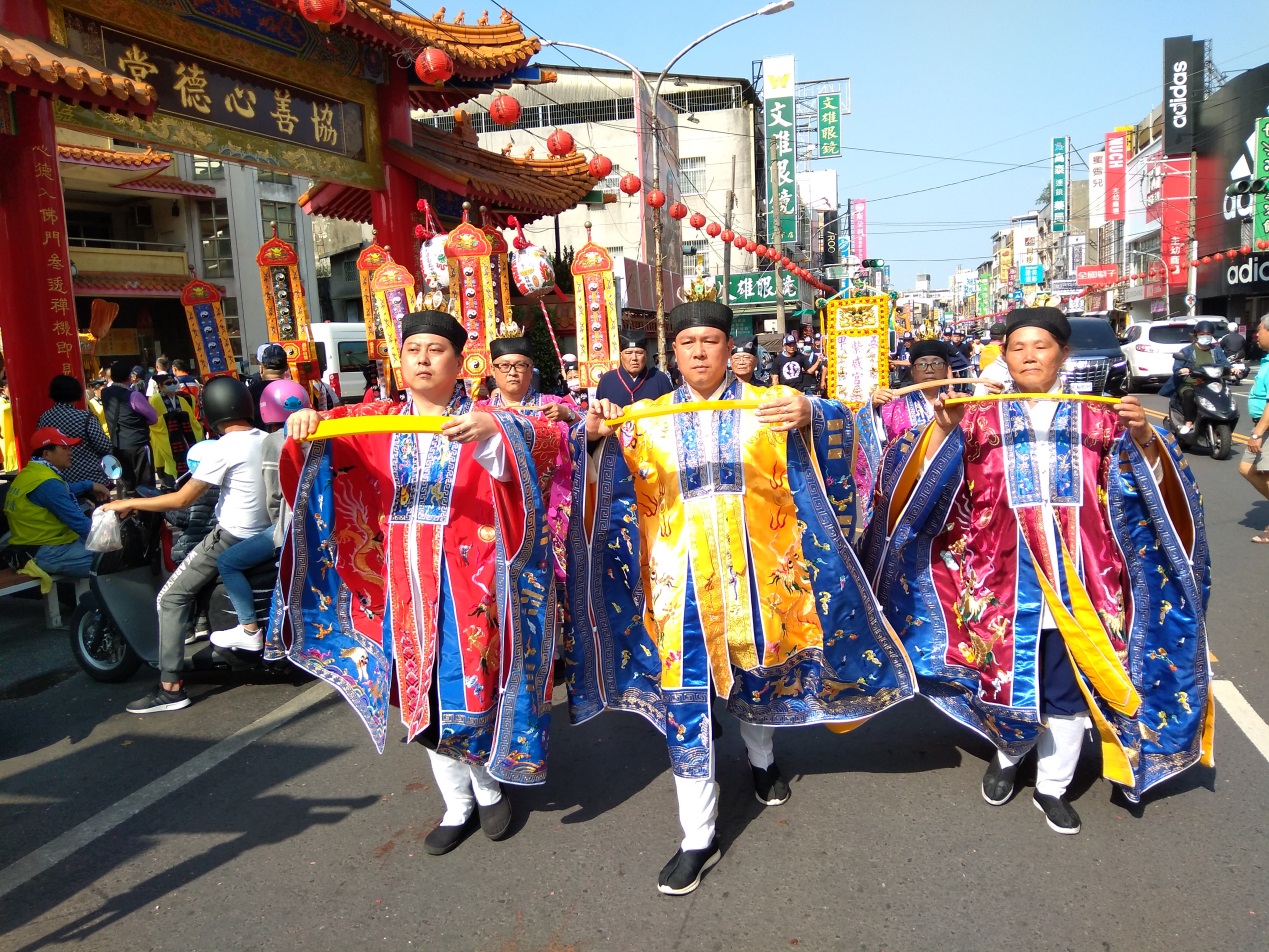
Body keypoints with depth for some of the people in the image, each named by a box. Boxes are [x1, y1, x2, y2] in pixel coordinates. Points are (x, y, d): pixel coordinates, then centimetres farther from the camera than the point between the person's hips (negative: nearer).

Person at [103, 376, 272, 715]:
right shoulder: (265, 439, 5)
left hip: (231, 537, -8)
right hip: (265, 531, 8)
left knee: (171, 598, -2)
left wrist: (129, 503, -4)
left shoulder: (221, 449, -17)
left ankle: (171, 687, -5)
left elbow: (183, 499, -15)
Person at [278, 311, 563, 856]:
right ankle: (458, 806, 33)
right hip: (403, 583, 5)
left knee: (468, 692, 2)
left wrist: (493, 429, -43)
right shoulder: (378, 421, 9)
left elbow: (543, 436, -21)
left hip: (464, 580, -4)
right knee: (422, 698, 14)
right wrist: (306, 420, -23)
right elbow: (331, 426, 1)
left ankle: (489, 790, 32)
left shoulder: (485, 422, -4)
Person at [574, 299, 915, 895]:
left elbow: (835, 426, -14)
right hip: (681, 577, 0)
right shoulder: (647, 418, 5)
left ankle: (762, 758, 50)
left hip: (753, 572, 0)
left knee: (754, 671, 18)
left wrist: (809, 416, -37)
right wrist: (599, 438, -28)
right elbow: (610, 484, -6)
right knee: (683, 698, -1)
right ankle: (698, 839, 11)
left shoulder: (769, 405, 1)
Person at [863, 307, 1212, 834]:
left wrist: (1144, 437, -15)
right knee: (1008, 675, 9)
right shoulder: (980, 418, 3)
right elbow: (929, 484, -6)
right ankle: (1008, 754, 40)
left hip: (1076, 582, 1)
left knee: (1071, 686, 8)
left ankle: (1052, 787, 30)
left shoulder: (1098, 418, 6)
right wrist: (944, 427, -22)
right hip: (1004, 580, -1)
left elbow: (1147, 488, 3)